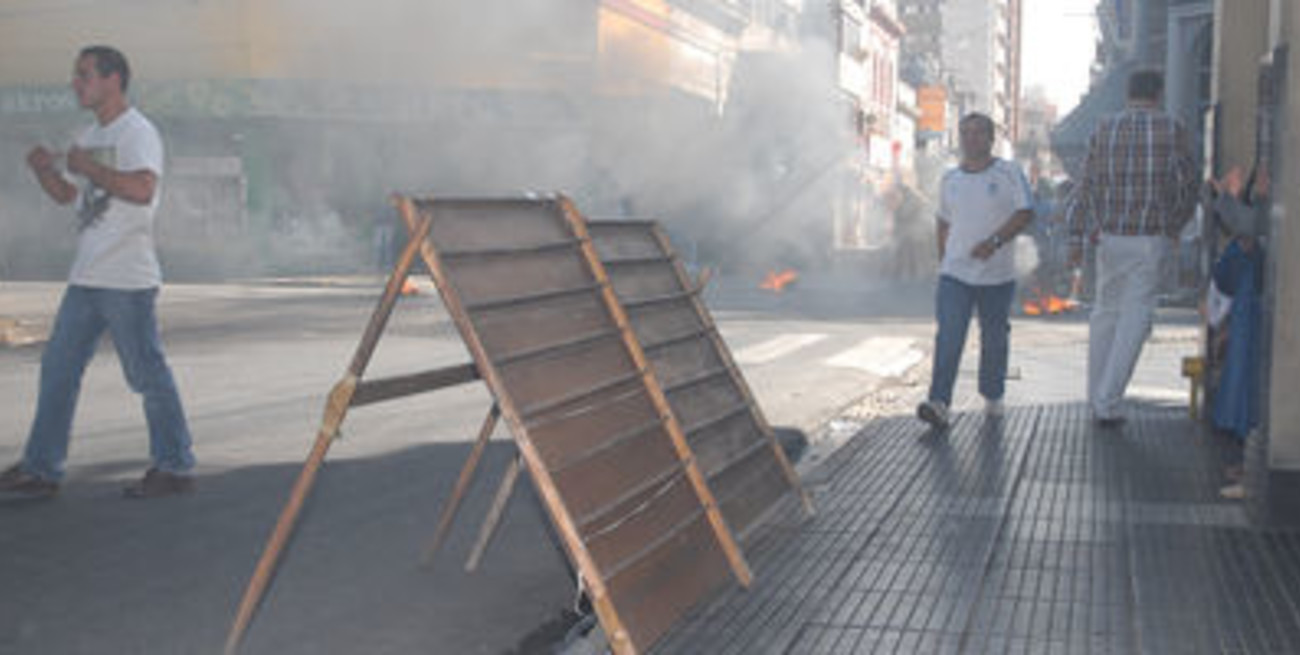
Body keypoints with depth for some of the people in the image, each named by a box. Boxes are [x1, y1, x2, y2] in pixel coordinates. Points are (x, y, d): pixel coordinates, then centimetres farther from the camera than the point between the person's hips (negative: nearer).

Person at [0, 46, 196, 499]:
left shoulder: (137, 131, -11)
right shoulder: (90, 137, 17)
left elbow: (142, 189, -27)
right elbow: (68, 195, 24)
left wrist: (88, 167, -19)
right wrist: (45, 169, 5)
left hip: (127, 279, -9)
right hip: (86, 277, 9)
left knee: (147, 373, -2)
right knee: (57, 368, 11)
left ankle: (174, 467, 9)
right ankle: (41, 469, 19)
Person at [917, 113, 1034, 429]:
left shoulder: (1009, 173, -3)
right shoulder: (950, 180, 9)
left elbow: (1025, 213, -10)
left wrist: (995, 241, -23)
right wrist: (942, 260, 19)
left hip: (997, 275, -2)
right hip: (955, 273, 2)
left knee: (994, 338, 9)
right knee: (948, 338, -11)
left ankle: (992, 397, 28)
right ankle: (939, 403, -17)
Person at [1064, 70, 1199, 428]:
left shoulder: (1104, 129, 3)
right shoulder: (1172, 129, -4)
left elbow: (1086, 185, 2)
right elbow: (1188, 184, 0)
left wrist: (1076, 237, 5)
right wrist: (1176, 225, 17)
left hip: (1110, 236, 3)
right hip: (1151, 238, -3)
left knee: (1105, 312, 17)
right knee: (1134, 320, 1)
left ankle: (1097, 397, 23)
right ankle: (1107, 403, -5)